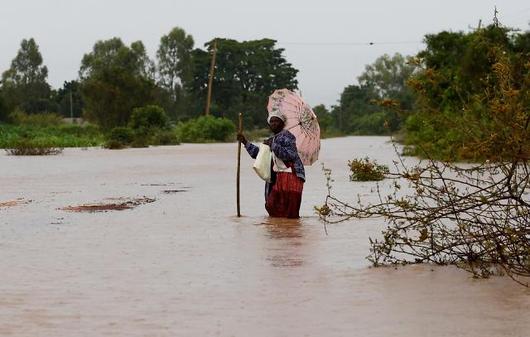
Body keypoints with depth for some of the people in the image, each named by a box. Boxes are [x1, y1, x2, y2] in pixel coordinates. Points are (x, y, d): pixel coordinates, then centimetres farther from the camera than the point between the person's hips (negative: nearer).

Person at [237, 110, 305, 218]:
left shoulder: (286, 136, -4)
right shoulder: (273, 139, 24)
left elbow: (290, 155, -19)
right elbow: (258, 153, 34)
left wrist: (273, 145, -16)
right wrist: (245, 142, 30)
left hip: (290, 174, -10)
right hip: (277, 176, 10)